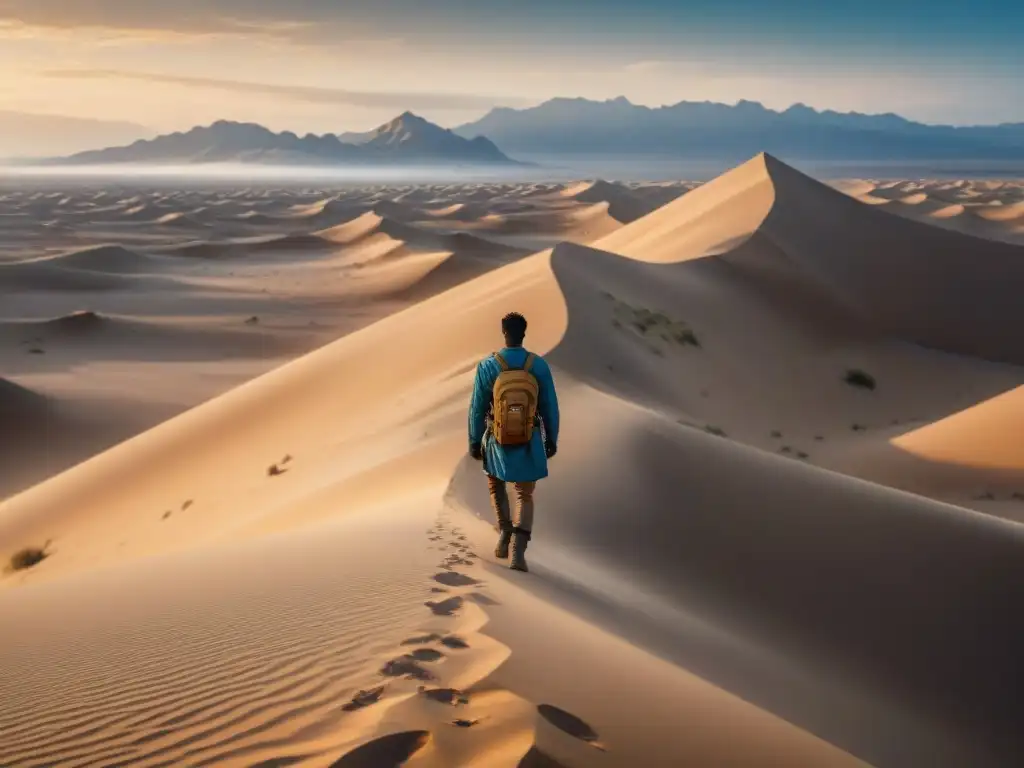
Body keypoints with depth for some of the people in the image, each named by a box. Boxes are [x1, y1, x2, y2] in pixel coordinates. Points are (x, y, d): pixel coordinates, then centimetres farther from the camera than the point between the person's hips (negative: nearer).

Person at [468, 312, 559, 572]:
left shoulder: (487, 366, -14)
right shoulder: (539, 365, -10)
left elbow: (477, 409, -9)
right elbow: (549, 407, -3)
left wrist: (474, 442, 3)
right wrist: (551, 440, 10)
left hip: (499, 441, -1)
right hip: (529, 442, 1)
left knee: (495, 483, 29)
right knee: (525, 497, 11)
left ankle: (505, 531, 13)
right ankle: (518, 551, -9)